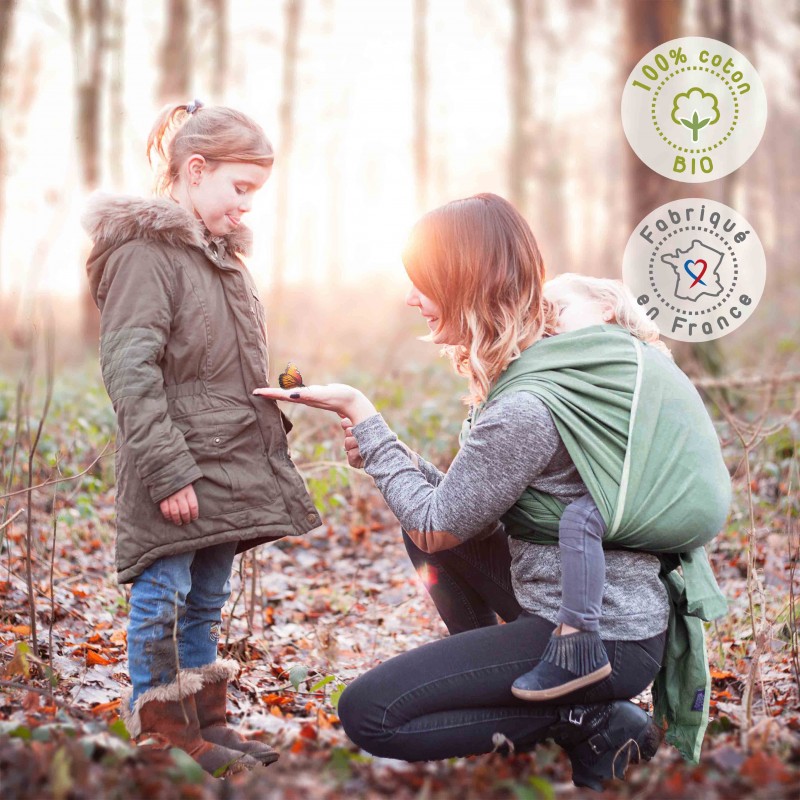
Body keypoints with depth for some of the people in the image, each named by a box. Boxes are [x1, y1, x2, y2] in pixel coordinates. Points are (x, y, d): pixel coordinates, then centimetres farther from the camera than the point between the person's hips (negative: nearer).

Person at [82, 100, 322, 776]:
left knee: (208, 599, 16)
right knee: (163, 598, 1)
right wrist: (167, 470, -22)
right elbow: (130, 370, -19)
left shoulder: (221, 251, 17)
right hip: (176, 472, -9)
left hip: (228, 466, 9)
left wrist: (270, 437, 19)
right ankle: (157, 734, 13)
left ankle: (205, 721, 26)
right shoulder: (143, 250, -12)